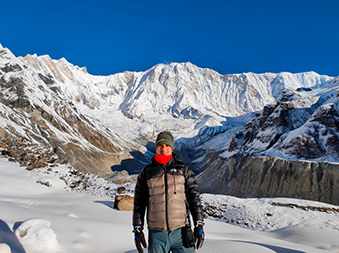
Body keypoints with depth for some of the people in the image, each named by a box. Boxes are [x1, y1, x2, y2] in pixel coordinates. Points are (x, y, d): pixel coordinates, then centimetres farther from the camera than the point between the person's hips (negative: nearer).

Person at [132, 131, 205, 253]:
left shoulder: (183, 169, 7)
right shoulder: (146, 172, 8)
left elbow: (194, 197, 6)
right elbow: (139, 202, 9)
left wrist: (199, 225, 1)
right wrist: (137, 229, 5)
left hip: (181, 232, 0)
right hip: (157, 235, 1)